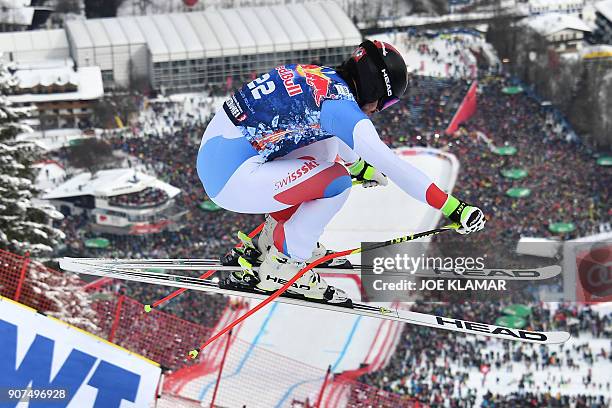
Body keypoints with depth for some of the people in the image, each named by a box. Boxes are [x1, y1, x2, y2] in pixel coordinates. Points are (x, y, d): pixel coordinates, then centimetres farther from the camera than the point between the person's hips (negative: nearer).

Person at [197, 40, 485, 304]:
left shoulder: (316, 76, 12)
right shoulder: (341, 105, -15)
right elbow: (394, 167, -18)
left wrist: (359, 166, 52)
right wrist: (452, 207, -14)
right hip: (231, 180, -10)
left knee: (326, 146, 20)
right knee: (336, 181, -12)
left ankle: (275, 237, 26)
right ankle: (283, 266, 1)